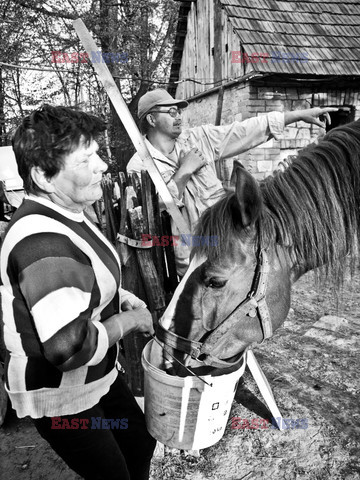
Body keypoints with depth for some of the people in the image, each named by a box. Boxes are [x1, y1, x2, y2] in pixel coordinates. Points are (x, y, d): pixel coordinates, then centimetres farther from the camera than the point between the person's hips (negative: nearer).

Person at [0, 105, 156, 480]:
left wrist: (119, 298, 1)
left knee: (141, 444, 25)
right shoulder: (43, 244, -33)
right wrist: (127, 321, -21)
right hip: (59, 395, -9)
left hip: (97, 375, 9)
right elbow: (70, 347, -37)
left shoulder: (65, 212, 0)